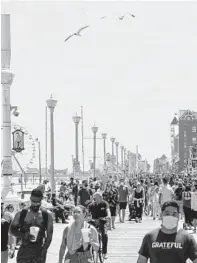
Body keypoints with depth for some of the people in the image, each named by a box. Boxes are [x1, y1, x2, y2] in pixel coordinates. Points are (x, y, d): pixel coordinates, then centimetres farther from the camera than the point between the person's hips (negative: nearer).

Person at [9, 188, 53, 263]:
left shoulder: (47, 216, 2)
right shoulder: (21, 214, 2)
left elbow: (49, 236, 0)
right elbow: (12, 230, 6)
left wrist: (43, 252, -11)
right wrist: (24, 235, -14)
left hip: (39, 251, 0)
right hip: (24, 250, 0)